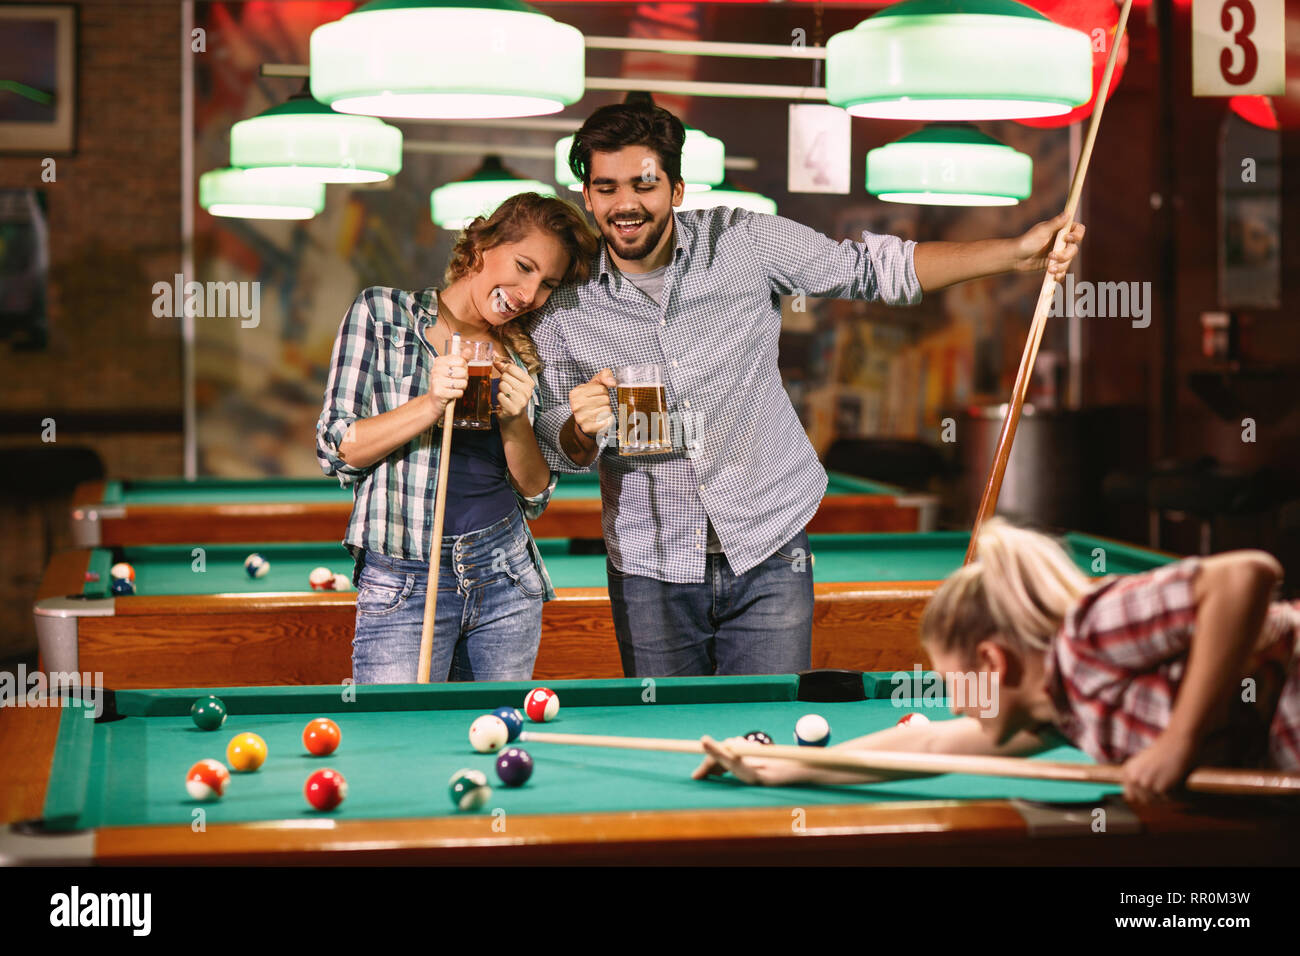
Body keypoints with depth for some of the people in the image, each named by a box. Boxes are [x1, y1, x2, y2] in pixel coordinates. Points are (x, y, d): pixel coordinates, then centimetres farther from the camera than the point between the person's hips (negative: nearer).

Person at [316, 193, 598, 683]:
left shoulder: (523, 356, 10)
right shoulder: (382, 312, -1)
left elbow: (535, 496, 8)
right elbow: (336, 450, -6)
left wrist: (515, 421, -10)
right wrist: (431, 404, -19)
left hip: (505, 572, 4)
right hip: (404, 582, -4)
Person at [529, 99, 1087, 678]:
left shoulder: (744, 242, -5)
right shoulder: (563, 308, -4)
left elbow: (872, 268, 1)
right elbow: (559, 450, 5)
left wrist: (1015, 253, -8)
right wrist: (582, 428, -19)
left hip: (765, 552, 0)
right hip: (651, 574, 1)